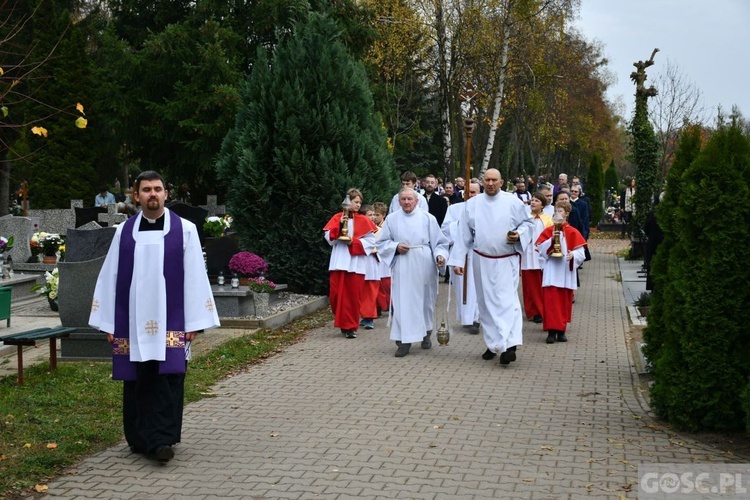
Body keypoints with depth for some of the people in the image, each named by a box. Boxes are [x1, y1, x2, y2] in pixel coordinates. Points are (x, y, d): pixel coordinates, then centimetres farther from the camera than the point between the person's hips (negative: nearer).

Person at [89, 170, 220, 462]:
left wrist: (193, 322, -5)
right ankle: (139, 439, 18)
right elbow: (110, 277, 8)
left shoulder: (185, 230, 2)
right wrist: (109, 323, 4)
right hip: (132, 323, 2)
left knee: (167, 380, -7)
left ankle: (161, 440, -3)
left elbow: (195, 277, 0)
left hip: (170, 321, -2)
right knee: (137, 381, 7)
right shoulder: (124, 232, 7)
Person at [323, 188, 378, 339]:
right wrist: (340, 225, -12)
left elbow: (371, 241, -1)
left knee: (353, 296, -2)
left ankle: (351, 326, 7)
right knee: (336, 294, -1)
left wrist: (354, 242, -13)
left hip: (356, 263, -1)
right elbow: (328, 237, 0)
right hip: (339, 262, 1)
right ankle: (343, 323, 18)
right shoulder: (337, 218, 8)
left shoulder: (363, 220, 6)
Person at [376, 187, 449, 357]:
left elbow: (439, 242, 2)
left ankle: (426, 334, 30)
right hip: (402, 267, 0)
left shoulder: (427, 218, 1)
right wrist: (396, 246, -10)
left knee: (425, 300, 10)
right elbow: (382, 243, 8)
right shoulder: (391, 219, 5)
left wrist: (440, 255, -16)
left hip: (424, 266, 0)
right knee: (402, 302, -6)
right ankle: (404, 341, -5)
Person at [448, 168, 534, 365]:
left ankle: (509, 346, -17)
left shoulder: (513, 202, -3)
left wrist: (519, 234, -12)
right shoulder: (472, 204, 3)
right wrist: (458, 260, 1)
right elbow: (464, 234, 5)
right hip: (482, 261, 3)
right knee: (486, 302, 8)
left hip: (506, 262, -3)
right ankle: (493, 344, 19)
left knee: (507, 301, -12)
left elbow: (528, 222, 9)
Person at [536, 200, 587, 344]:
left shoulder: (573, 232, 2)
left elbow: (581, 253, -2)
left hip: (566, 273, 0)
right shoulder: (548, 231, 6)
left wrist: (573, 255, -23)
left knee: (564, 302, 6)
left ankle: (561, 330, 14)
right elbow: (541, 250, -2)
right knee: (551, 302, -6)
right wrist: (551, 240, -14)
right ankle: (552, 331, -6)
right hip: (551, 273, 0)